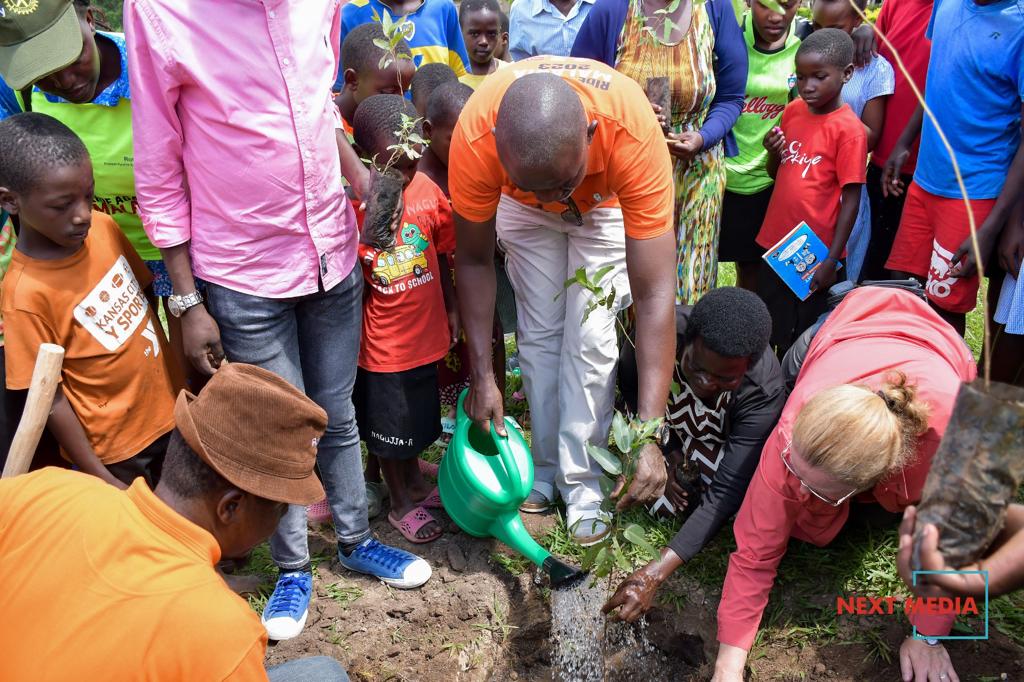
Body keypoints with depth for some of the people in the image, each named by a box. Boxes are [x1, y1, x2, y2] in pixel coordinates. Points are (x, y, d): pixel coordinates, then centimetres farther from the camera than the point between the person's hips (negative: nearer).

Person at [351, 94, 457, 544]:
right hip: (381, 342, -4)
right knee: (386, 426, 14)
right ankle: (401, 504, 35)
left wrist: (452, 309, 11)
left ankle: (415, 485, 47)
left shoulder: (427, 191, -7)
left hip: (425, 333, 4)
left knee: (416, 418, 23)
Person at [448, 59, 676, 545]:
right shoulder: (475, 136, -39)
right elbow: (474, 259, -23)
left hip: (606, 204, -1)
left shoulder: (634, 134, -45)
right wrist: (481, 376, -24)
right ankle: (546, 471, 17)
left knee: (590, 340, -9)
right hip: (522, 211, 2)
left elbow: (654, 294, -43)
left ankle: (584, 488, 5)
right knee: (538, 334, 0)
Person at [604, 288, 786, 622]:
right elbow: (631, 390, -11)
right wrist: (668, 452, -18)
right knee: (664, 503, -16)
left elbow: (727, 490, -40)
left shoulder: (765, 391, -40)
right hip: (673, 435, 1)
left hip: (730, 444, -1)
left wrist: (655, 573, -47)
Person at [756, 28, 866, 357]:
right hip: (776, 243, 6)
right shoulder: (793, 111, 3)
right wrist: (773, 152, -8)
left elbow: (851, 199, -13)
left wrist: (832, 260, -15)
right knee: (769, 329, 17)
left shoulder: (849, 129, -15)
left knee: (802, 338, 10)